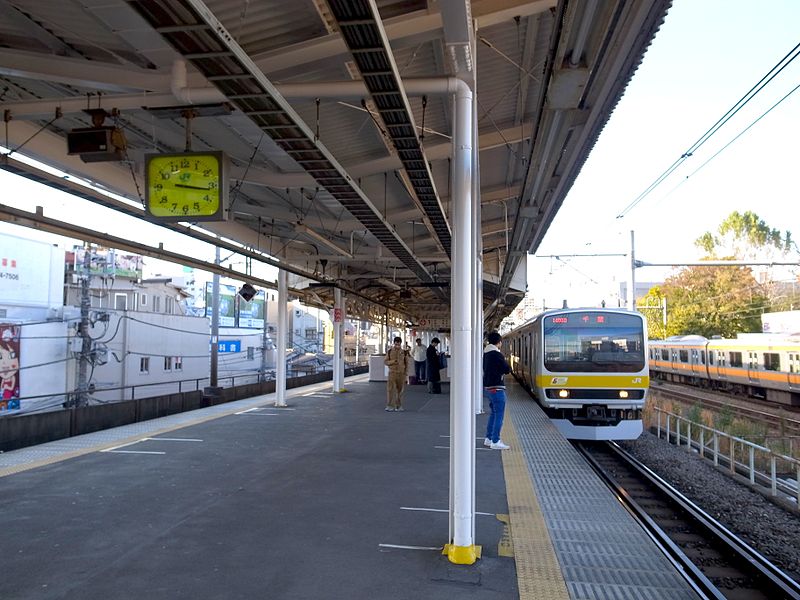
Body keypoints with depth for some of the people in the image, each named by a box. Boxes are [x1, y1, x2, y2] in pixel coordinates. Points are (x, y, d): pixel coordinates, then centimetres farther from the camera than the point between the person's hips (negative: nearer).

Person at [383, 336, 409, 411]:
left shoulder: (404, 353, 2)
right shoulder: (390, 352, 2)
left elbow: (407, 364, 6)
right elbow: (385, 362, 4)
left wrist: (406, 374, 0)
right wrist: (392, 361, -15)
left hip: (401, 373, 1)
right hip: (392, 373, -1)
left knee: (400, 390, 5)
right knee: (390, 389, -8)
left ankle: (399, 406, 14)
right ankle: (390, 406, -3)